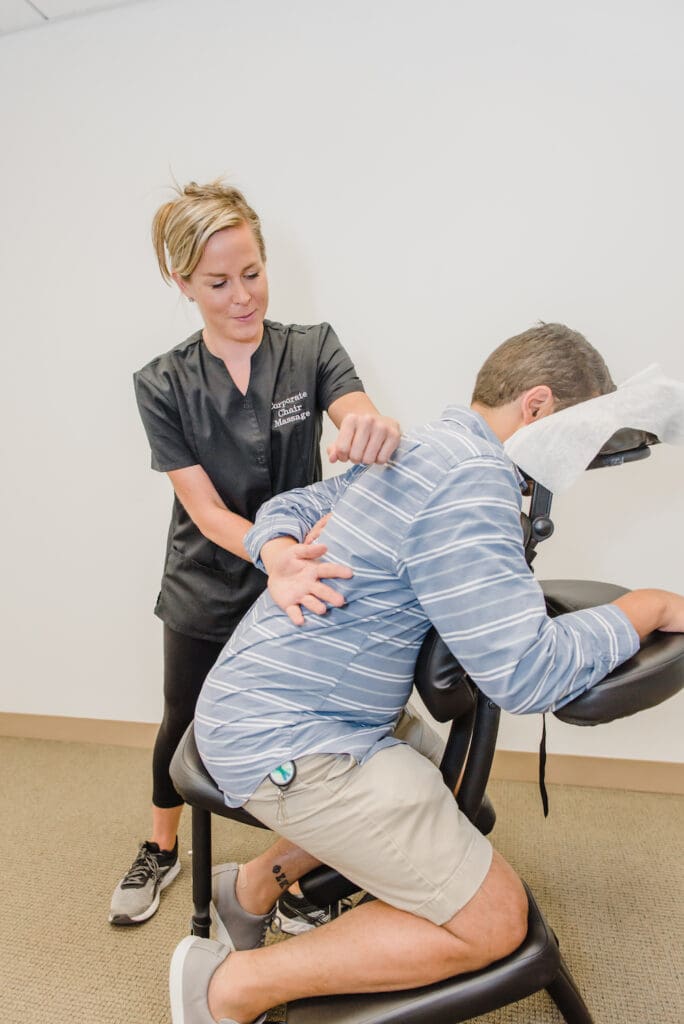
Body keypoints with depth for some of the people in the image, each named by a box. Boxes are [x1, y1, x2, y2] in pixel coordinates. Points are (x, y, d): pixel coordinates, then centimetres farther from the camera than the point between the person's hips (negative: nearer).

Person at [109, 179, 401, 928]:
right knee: (182, 725, 21)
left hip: (300, 584, 0)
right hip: (205, 592, 1)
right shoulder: (163, 386, -13)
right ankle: (161, 851, 50)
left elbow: (364, 430, -30)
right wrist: (277, 554, -41)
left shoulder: (313, 350, -12)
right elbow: (206, 511, -21)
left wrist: (375, 432, -56)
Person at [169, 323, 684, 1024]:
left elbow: (290, 507, 19)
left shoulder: (418, 451, 13)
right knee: (493, 920, -5)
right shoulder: (471, 478, -20)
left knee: (431, 777, 29)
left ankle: (258, 882, 25)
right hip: (286, 741, -10)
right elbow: (523, 673, -23)